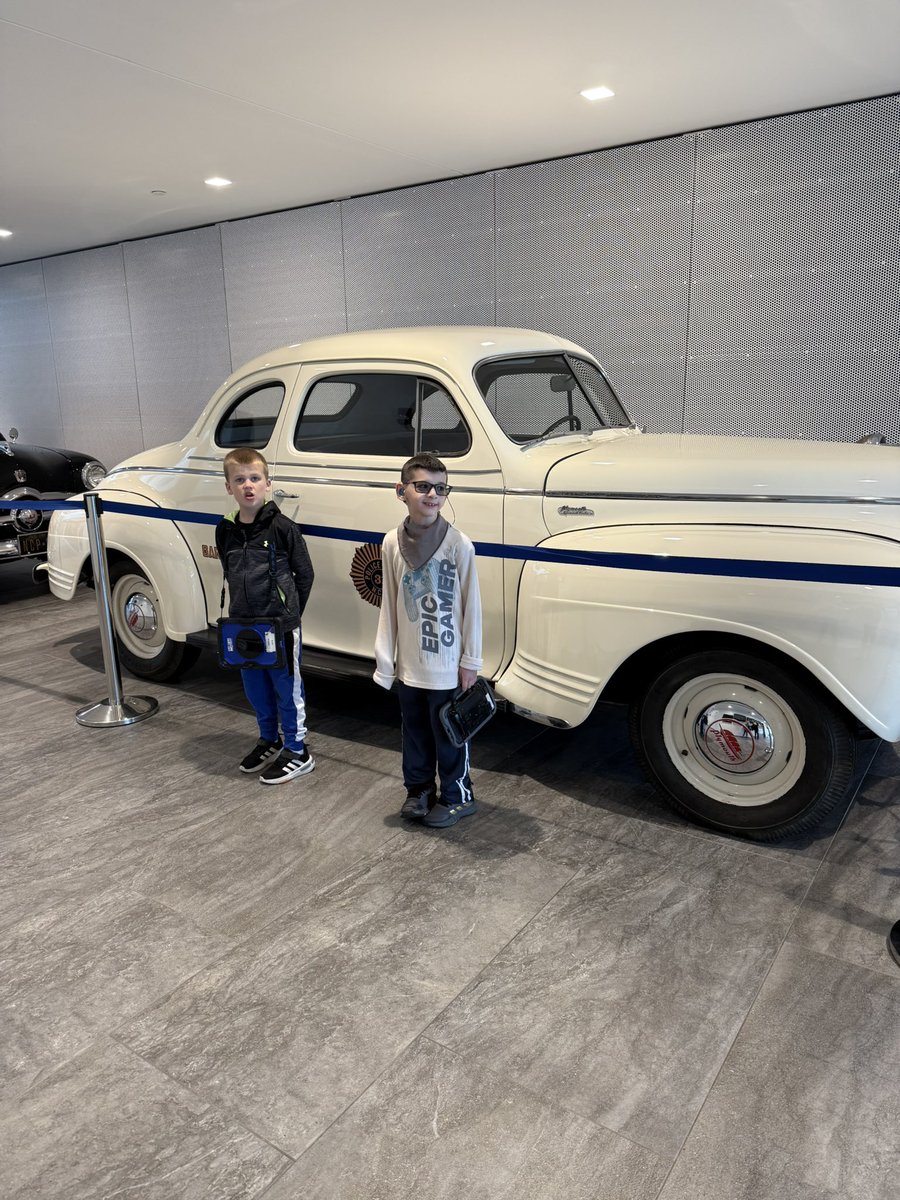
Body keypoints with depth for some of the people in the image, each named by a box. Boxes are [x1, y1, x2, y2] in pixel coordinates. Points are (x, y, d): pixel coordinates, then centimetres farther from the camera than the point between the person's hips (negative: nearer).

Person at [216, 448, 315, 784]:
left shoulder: (282, 527, -13)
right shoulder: (225, 530, 3)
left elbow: (305, 574, -5)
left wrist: (290, 613, -2)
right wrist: (240, 610, 9)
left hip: (281, 625, -5)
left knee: (287, 689, 6)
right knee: (256, 689, 18)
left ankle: (297, 751, 20)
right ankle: (269, 741, 37)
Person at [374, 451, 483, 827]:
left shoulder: (459, 544, -13)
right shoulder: (392, 543, -2)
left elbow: (472, 606, -8)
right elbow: (389, 605, 4)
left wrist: (470, 661, -6)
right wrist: (385, 658, 5)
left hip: (447, 665, -4)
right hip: (409, 664, 4)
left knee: (449, 734, 10)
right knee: (414, 732, 19)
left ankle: (457, 796, 29)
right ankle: (418, 789, 38)